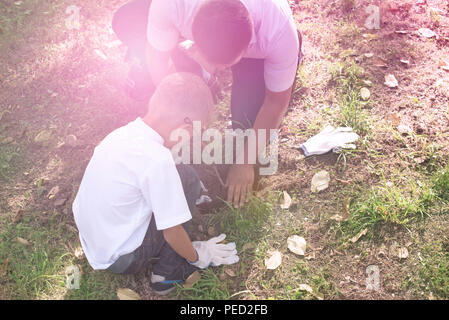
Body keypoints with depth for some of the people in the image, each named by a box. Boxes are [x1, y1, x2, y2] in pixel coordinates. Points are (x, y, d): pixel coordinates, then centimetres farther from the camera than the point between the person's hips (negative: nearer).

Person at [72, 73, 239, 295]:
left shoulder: (122, 133, -5)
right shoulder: (157, 160, -29)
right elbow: (173, 233, -19)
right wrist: (196, 256, 1)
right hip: (122, 260, -8)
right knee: (187, 177, -6)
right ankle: (167, 273, 1)